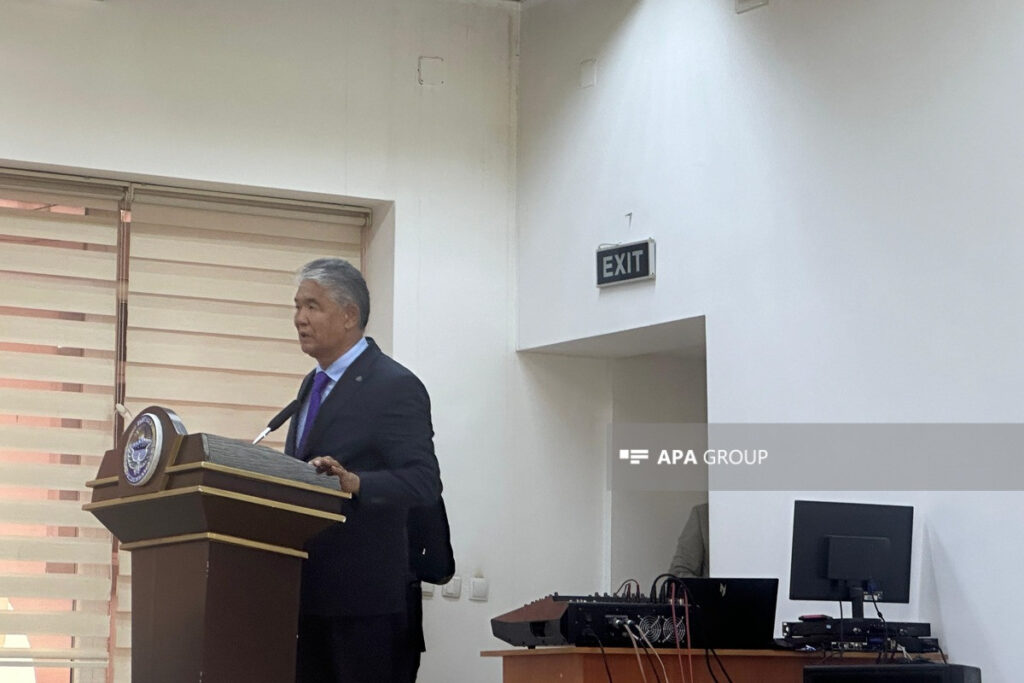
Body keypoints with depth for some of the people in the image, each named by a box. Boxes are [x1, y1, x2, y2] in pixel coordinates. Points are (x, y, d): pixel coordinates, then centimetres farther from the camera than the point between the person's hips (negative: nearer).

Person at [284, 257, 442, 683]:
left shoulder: (395, 387, -10)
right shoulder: (313, 384, 18)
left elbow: (423, 483, -18)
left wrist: (353, 483, -33)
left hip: (365, 596, -8)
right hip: (311, 590, 8)